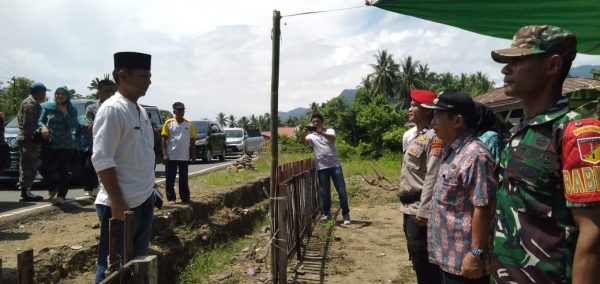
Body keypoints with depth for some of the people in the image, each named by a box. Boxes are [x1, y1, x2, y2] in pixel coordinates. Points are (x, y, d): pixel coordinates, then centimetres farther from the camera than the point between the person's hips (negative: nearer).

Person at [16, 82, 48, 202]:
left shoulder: (28, 102, 21)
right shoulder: (31, 103, -13)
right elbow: (28, 124, -21)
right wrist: (32, 139, -23)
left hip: (24, 137, 11)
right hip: (29, 139, -11)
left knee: (26, 167, 14)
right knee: (28, 167, -9)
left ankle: (25, 192, 19)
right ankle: (25, 193, -7)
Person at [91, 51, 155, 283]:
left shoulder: (140, 111, 11)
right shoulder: (112, 109, -16)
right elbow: (102, 160, -21)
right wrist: (118, 204, -21)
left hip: (144, 201, 9)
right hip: (122, 205, -9)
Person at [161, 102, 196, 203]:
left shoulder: (189, 124, 3)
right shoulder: (168, 123, -2)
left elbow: (192, 140, 7)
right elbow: (164, 140, -1)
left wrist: (193, 155, 4)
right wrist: (164, 154, -9)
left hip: (184, 157, 2)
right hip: (171, 156, -1)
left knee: (184, 179, 9)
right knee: (170, 178, 4)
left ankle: (185, 197, 16)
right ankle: (171, 198, 13)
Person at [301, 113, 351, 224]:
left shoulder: (329, 131, 5)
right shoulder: (311, 136, 9)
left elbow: (333, 138, -19)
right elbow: (304, 142, -12)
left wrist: (322, 133, -37)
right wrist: (303, 134, -33)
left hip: (335, 165, -2)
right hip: (321, 167, 2)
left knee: (341, 190, -2)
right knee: (325, 192, 9)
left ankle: (346, 214, 6)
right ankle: (326, 212, 26)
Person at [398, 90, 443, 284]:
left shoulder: (434, 137, -15)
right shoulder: (416, 136, 15)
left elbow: (432, 178, -21)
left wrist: (423, 212, -23)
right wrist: (408, 208, 19)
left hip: (419, 211, -10)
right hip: (410, 208, 10)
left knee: (424, 262, -1)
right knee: (417, 260, 19)